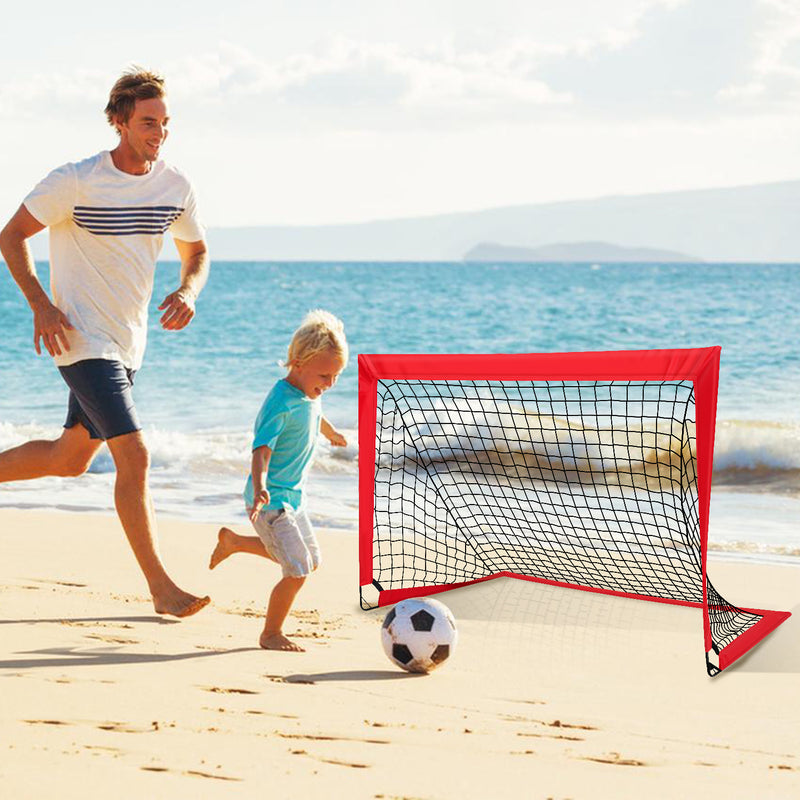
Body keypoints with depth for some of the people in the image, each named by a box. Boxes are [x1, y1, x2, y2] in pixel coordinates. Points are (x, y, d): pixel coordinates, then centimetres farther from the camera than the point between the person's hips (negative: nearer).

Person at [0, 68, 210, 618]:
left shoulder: (175, 186, 1)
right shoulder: (76, 181, -14)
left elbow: (196, 252, 16)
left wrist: (188, 291, -6)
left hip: (127, 343, 7)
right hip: (82, 340, -7)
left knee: (71, 458, 17)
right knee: (134, 455, -15)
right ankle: (161, 588, -9)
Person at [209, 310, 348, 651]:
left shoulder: (310, 394, 3)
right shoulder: (281, 403, -24)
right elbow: (261, 450, -32)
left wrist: (332, 434, 49)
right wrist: (260, 488, -49)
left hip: (292, 496, 10)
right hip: (272, 500, -10)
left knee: (310, 560, 21)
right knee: (298, 570, -15)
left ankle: (233, 541, 35)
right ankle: (271, 634, 5)